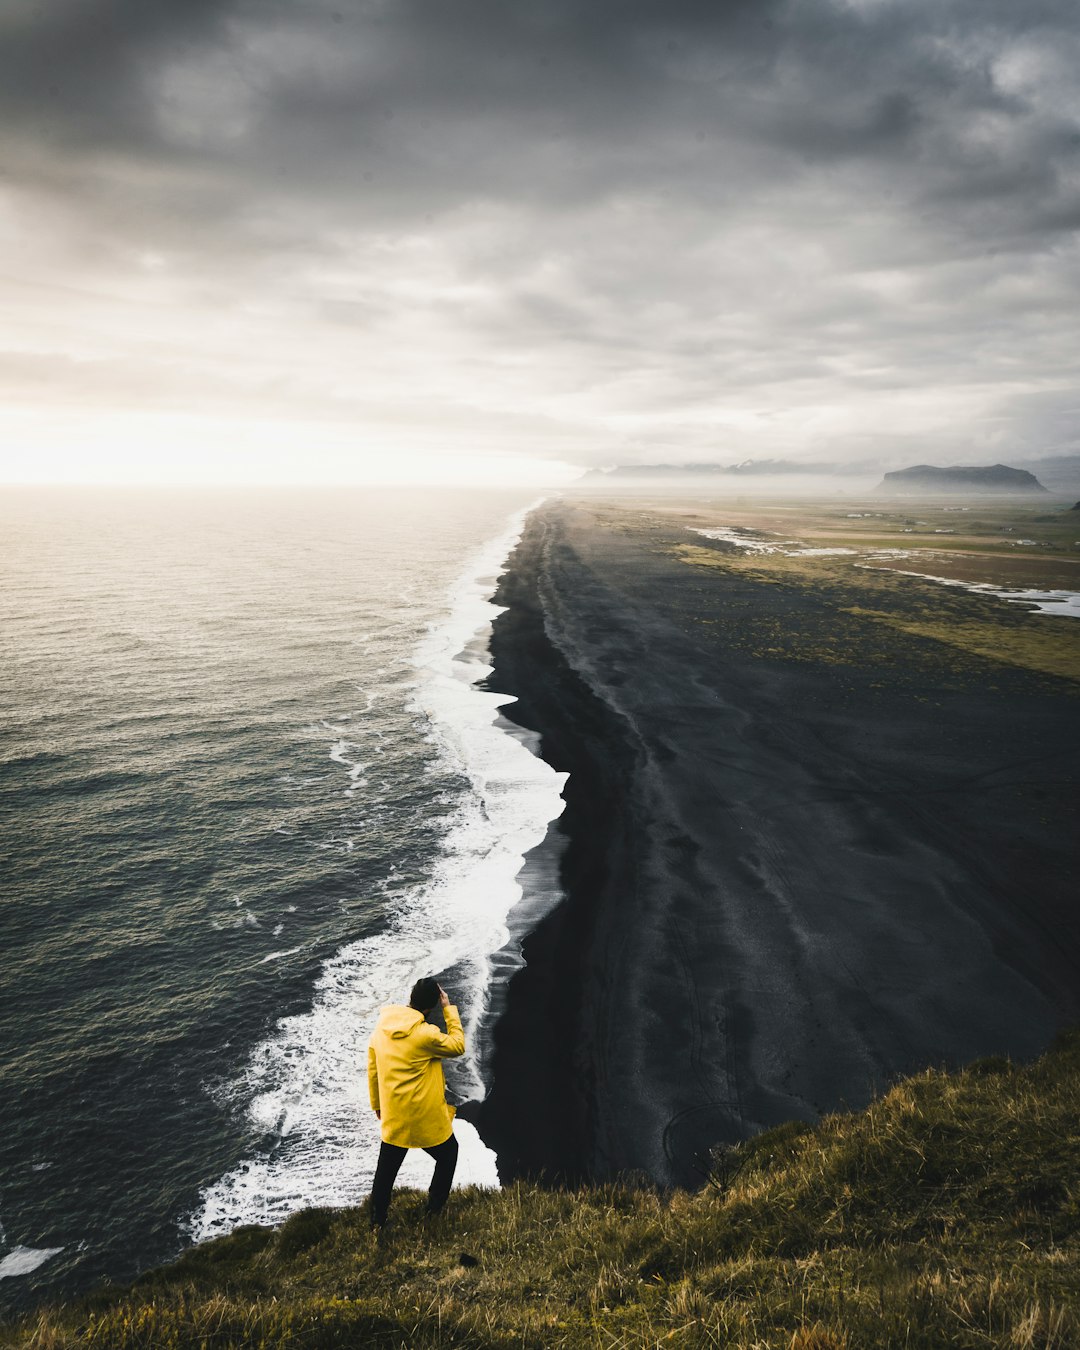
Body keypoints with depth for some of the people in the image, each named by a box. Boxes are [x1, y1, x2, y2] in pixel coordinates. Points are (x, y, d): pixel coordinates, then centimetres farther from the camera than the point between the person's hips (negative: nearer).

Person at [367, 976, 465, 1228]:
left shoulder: (380, 1029, -4)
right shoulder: (425, 1034, -24)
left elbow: (372, 1070, 6)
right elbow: (458, 1046, -8)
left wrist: (377, 1104, 20)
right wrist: (449, 1009, -8)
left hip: (393, 1117, 5)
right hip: (425, 1116, -5)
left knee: (386, 1169, 20)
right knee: (448, 1153, 21)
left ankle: (377, 1221, 27)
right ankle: (434, 1210, 25)